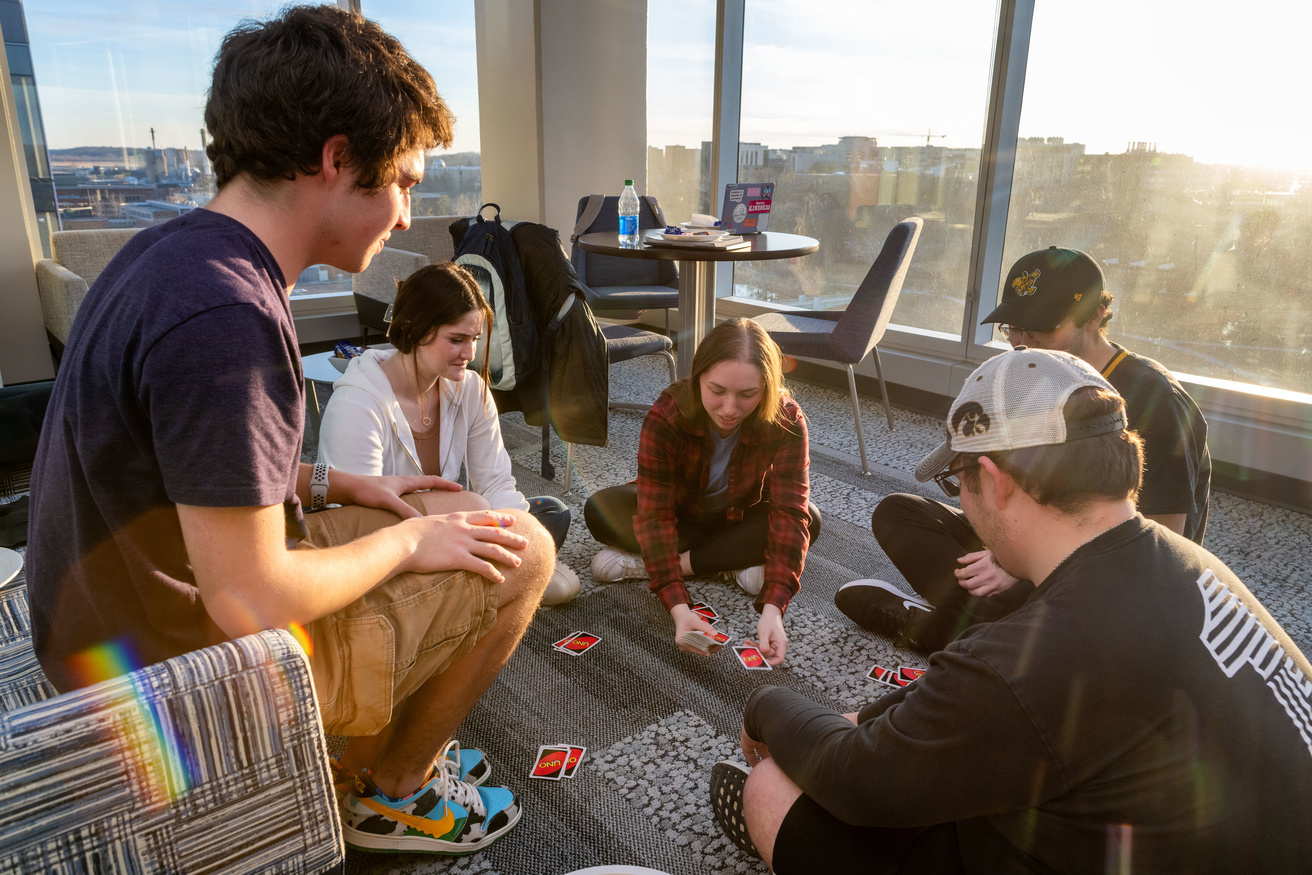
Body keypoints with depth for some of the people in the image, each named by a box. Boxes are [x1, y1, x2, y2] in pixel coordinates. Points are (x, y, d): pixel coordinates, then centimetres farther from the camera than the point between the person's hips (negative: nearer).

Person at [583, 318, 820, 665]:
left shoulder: (786, 421, -31)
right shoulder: (665, 417, -34)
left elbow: (790, 513, -36)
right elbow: (655, 514, -36)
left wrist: (773, 608, -48)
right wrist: (678, 607, -48)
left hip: (740, 517, 1)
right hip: (682, 513, -1)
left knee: (808, 519, -29)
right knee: (600, 510, -27)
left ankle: (654, 563, -26)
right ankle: (737, 562, -23)